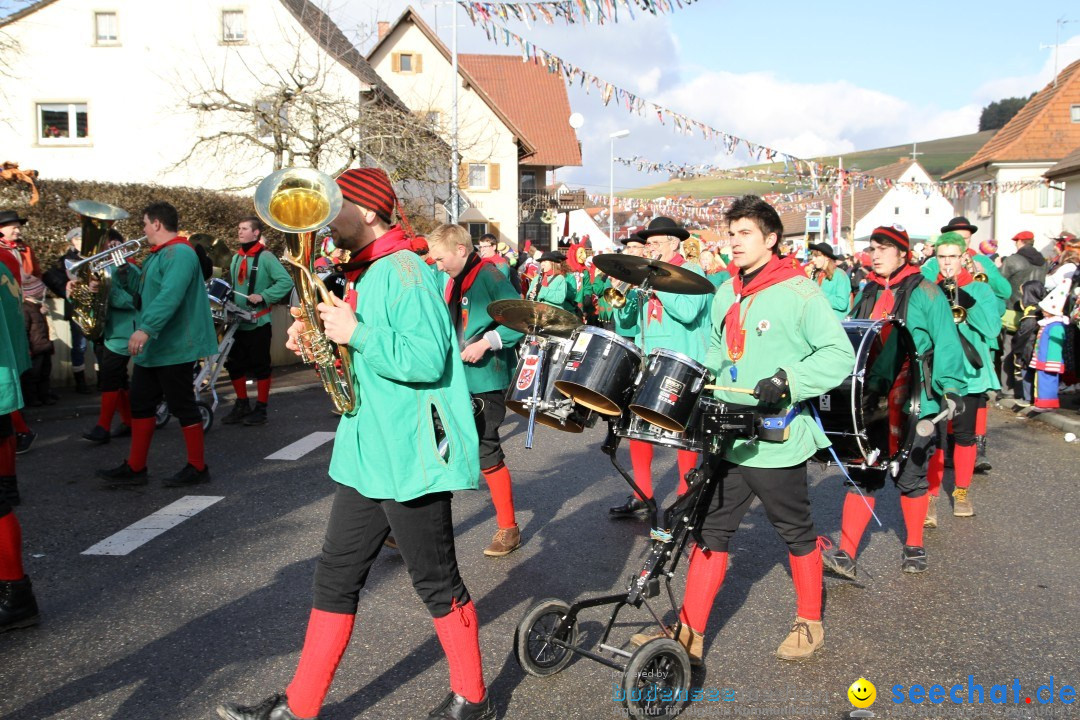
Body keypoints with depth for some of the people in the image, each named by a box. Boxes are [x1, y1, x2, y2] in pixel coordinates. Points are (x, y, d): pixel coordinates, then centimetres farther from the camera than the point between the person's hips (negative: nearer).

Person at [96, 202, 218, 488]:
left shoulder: (179, 253, -17)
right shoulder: (158, 255, 18)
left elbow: (169, 296, -30)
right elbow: (142, 290, 23)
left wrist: (146, 328, -38)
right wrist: (123, 268, 10)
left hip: (174, 347, -11)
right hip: (152, 348, 11)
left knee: (182, 406, -2)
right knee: (141, 404, 14)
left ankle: (197, 468, 9)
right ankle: (135, 468, 22)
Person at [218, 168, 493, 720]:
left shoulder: (404, 271, -15)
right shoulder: (364, 274, 15)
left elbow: (428, 360, -24)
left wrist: (356, 334, -22)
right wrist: (322, 339, 4)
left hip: (411, 459, -9)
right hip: (365, 456, 10)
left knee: (436, 584, 5)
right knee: (335, 578, 13)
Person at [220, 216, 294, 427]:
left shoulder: (265, 257, -9)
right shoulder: (236, 258, 12)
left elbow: (286, 282, -18)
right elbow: (233, 287, 18)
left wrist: (263, 296, -24)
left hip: (259, 323, -7)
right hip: (238, 323, 7)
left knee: (260, 367, 2)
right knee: (235, 365, 12)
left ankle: (260, 409, 11)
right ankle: (242, 405, 25)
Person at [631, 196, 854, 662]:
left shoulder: (799, 293, -11)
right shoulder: (725, 295, 11)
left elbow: (840, 354, -16)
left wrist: (787, 380, -27)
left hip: (777, 443, -6)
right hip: (729, 439, 7)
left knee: (796, 534, 12)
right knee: (709, 530, 7)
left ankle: (810, 623, 33)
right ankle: (690, 633, 14)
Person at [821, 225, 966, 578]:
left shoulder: (925, 293, -5)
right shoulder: (866, 294, 12)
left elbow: (946, 343, -10)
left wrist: (951, 386, -21)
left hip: (915, 403, -4)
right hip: (869, 401, 4)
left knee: (911, 477, 9)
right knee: (862, 475, 1)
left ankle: (914, 547, 28)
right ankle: (845, 555, -1)